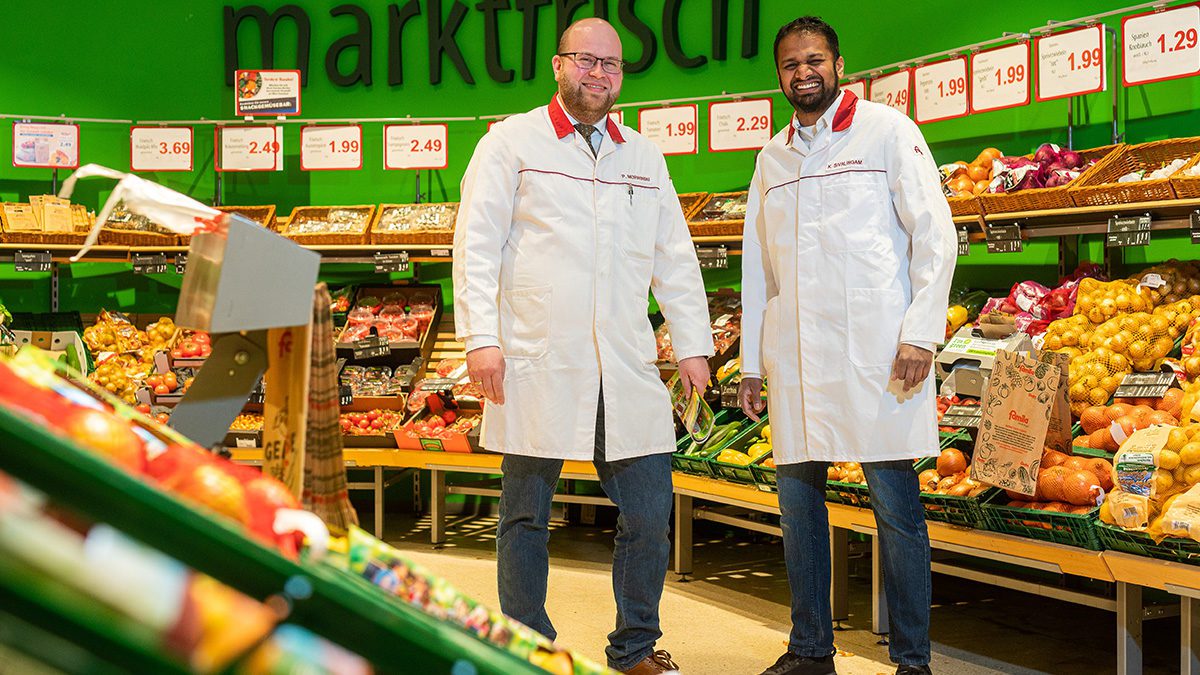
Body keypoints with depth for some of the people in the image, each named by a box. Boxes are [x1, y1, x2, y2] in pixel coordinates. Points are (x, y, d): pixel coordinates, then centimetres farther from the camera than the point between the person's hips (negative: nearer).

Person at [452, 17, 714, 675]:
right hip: (536, 367, -3)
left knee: (649, 513, 4)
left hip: (628, 373, 4)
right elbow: (476, 244, -1)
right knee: (526, 516, 5)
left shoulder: (643, 156, 17)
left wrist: (692, 344, 12)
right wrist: (481, 337, -10)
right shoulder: (512, 141, 4)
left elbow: (675, 258, 18)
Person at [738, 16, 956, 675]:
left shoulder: (886, 131, 4)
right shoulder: (772, 158, 18)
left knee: (895, 506, -3)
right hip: (795, 354, 5)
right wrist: (751, 361, 16)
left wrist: (921, 332, -10)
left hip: (873, 345, -5)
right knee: (797, 496, 7)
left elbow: (935, 234, -1)